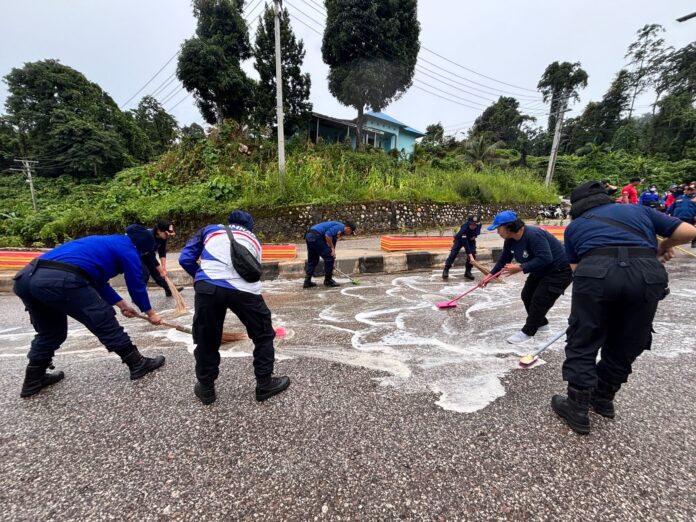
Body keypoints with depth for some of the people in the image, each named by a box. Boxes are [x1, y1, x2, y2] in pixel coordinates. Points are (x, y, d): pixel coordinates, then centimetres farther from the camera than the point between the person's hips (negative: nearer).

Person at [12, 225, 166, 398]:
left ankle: (33, 380, 39)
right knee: (104, 319, 3)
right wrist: (150, 313, 26)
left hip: (26, 276, 9)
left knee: (50, 331, 27)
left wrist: (122, 304, 41)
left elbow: (98, 281, 37)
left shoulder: (106, 242, 31)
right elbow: (136, 285, 12)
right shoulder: (127, 249, 7)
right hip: (59, 279, -9)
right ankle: (138, 364, 13)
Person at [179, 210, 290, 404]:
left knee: (206, 339, 22)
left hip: (208, 287, 1)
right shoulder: (254, 240, 31)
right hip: (244, 289, 0)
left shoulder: (209, 230, 28)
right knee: (263, 335, 20)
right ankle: (265, 384, 30)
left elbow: (185, 259, 20)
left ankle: (206, 389, 39)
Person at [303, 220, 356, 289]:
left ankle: (307, 281, 19)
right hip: (316, 236, -10)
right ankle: (328, 280, 11)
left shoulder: (339, 231, 25)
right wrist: (332, 248, -7)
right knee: (329, 257, 0)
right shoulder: (340, 227, -3)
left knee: (312, 260, 17)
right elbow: (328, 235, -18)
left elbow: (332, 244, 31)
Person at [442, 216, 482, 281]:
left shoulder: (479, 225, -25)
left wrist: (475, 235, -16)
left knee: (473, 254, -12)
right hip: (460, 239, -4)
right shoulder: (464, 227, -41)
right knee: (453, 253, -17)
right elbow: (465, 242, -45)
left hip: (471, 239, 4)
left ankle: (468, 272, 1)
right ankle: (446, 270, -8)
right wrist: (469, 253, -49)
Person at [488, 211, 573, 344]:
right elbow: (504, 260, 3)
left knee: (539, 299, -10)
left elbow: (545, 258, -40)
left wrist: (520, 268, -39)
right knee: (526, 295, 9)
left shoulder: (533, 235, -33)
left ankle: (527, 332, 4)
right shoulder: (510, 240, -6)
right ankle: (540, 323, 31)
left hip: (559, 271, -9)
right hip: (540, 271, 9)